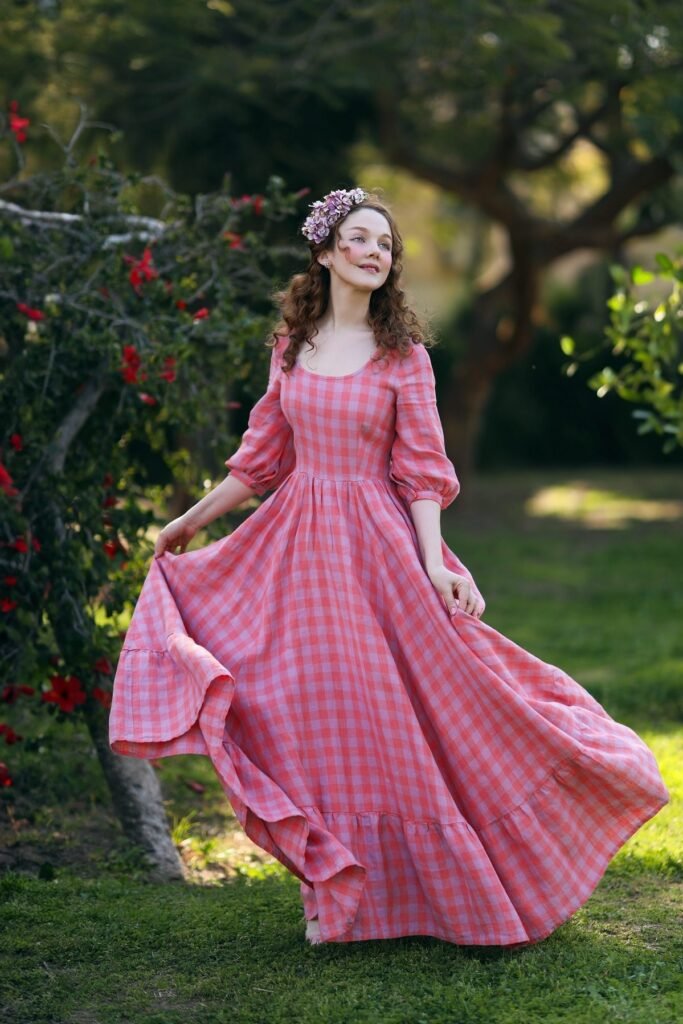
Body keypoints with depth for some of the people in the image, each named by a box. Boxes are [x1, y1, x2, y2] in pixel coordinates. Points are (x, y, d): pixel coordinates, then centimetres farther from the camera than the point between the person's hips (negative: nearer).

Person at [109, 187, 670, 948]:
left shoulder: (403, 354, -3)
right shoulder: (291, 345, 6)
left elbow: (422, 469, -5)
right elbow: (262, 455, 13)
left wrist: (432, 563, -16)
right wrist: (190, 520, 15)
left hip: (376, 544, -3)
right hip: (298, 542, 3)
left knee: (392, 716, 0)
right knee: (317, 715, 6)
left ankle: (439, 882, 18)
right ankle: (337, 889, 18)